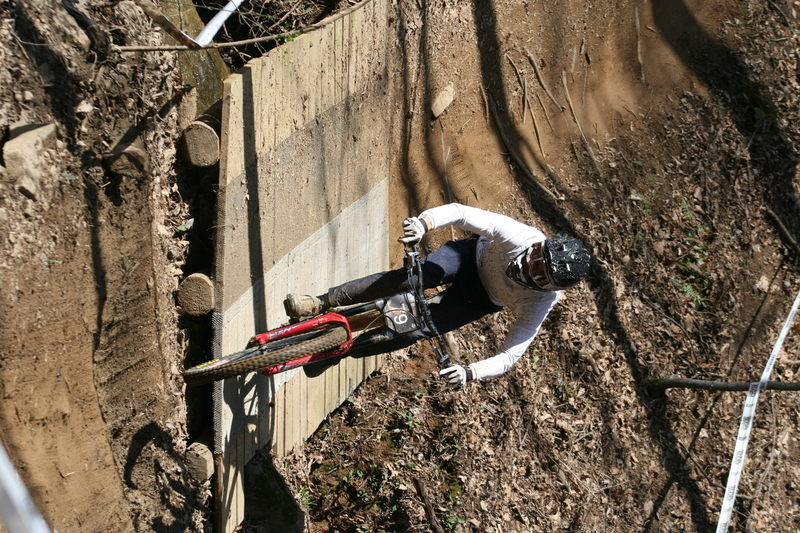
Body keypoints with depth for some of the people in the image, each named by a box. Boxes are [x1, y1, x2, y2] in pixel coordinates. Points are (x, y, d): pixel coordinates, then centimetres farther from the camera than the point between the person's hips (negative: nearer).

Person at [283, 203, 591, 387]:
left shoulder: (539, 305, -34)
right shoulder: (523, 237, -36)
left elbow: (510, 355, -33)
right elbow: (459, 212, -34)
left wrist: (470, 373, -50)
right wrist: (423, 223, -53)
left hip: (482, 300, 0)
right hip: (473, 256, 0)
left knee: (416, 330, -16)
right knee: (410, 278, -27)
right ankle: (323, 304, -16)